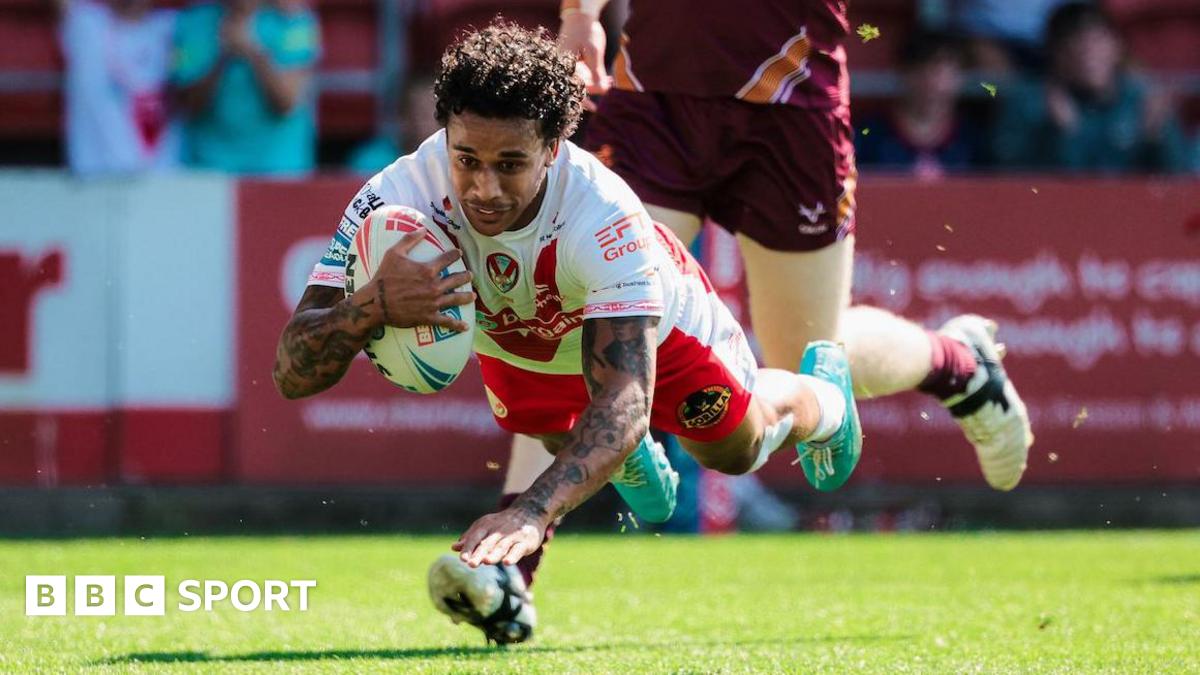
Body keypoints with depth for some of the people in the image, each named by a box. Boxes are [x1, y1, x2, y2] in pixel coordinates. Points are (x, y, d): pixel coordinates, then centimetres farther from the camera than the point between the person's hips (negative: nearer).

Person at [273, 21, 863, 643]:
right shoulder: (396, 199, -44)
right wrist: (372, 306, -67)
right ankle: (632, 462, 66)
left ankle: (823, 397, 57)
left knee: (737, 448, 23)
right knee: (566, 450, 29)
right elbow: (293, 373, -45)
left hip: (657, 328, -2)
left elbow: (626, 399, -55)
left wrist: (530, 513, -72)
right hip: (513, 343, 2)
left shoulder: (604, 216, -49)